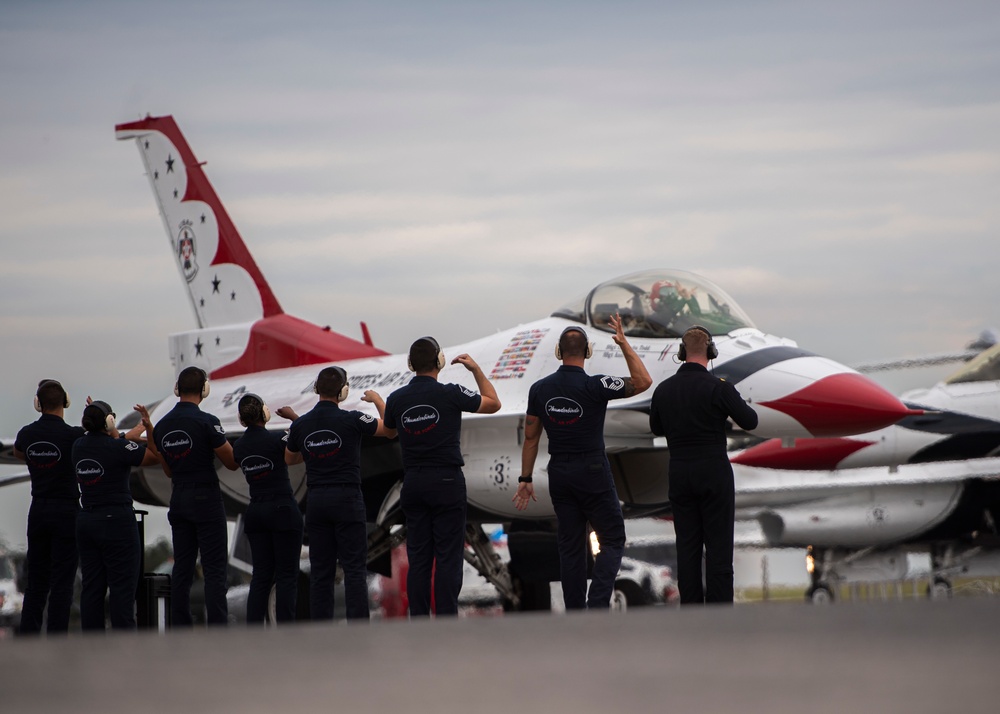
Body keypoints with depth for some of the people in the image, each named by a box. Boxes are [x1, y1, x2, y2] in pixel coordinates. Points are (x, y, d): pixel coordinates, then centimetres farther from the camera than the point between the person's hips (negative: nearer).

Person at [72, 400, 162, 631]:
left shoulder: (78, 446, 6)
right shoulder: (117, 447, -13)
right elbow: (156, 457, -5)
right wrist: (149, 427, -5)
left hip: (86, 522, 7)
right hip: (117, 522, -7)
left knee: (91, 586, 9)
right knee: (122, 586, -3)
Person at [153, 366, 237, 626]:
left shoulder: (162, 425, 7)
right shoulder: (206, 421, -14)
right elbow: (232, 462, -6)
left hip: (178, 498, 6)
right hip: (206, 498, -6)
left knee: (182, 567, 9)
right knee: (214, 568, -5)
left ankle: (179, 629, 8)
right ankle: (218, 629, -9)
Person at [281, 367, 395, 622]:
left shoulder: (301, 424, 3)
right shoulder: (351, 420, -10)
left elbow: (290, 458, 21)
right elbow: (391, 430, 1)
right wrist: (377, 399, 14)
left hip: (316, 501, 4)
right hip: (347, 499, -4)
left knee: (320, 570, 7)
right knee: (354, 568, -3)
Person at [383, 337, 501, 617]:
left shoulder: (396, 399, 2)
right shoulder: (450, 394, -10)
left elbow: (387, 429, 22)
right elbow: (493, 403, 4)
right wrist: (476, 370, 13)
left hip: (413, 483, 4)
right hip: (447, 482, -4)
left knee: (418, 557, 6)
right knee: (448, 557, -3)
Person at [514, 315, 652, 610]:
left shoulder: (539, 389, 0)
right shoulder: (594, 386, -15)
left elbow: (531, 437, 4)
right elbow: (643, 382, -12)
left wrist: (526, 479, 12)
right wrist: (624, 343, -10)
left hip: (559, 474, 4)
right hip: (593, 473, -4)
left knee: (570, 547, 9)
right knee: (613, 541, 3)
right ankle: (598, 603, -15)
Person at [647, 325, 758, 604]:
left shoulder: (664, 389, 1)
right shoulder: (719, 388, -13)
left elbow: (656, 428, 15)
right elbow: (750, 421, -6)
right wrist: (734, 401, 11)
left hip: (679, 473, 4)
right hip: (714, 472, -4)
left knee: (687, 545, 8)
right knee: (718, 544, 0)